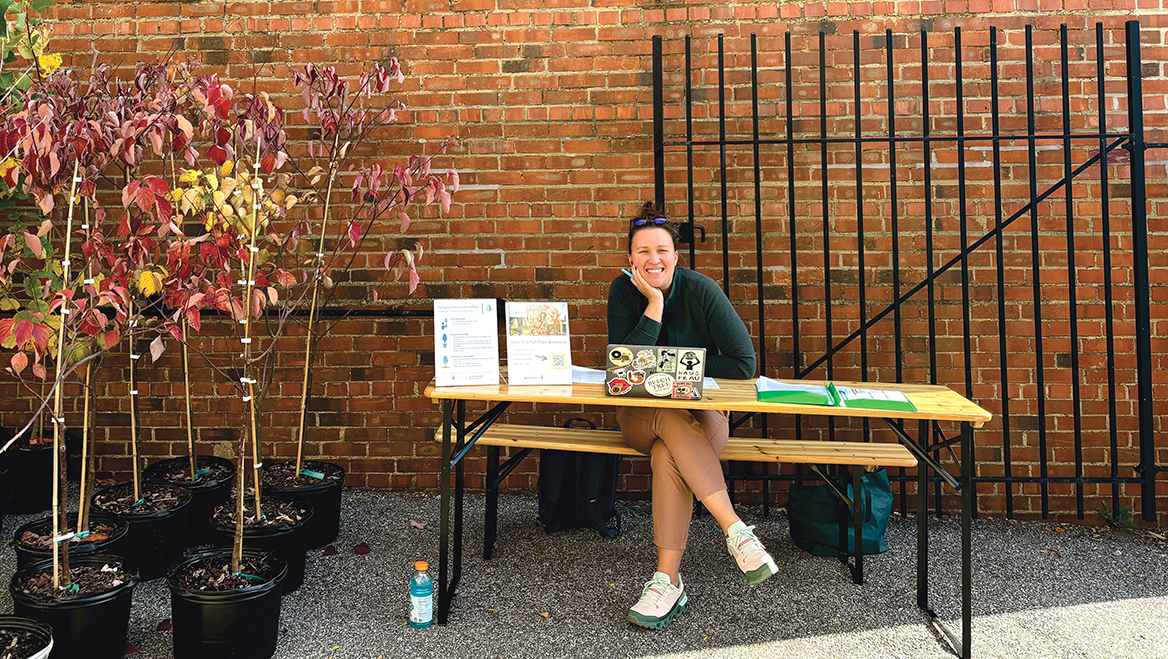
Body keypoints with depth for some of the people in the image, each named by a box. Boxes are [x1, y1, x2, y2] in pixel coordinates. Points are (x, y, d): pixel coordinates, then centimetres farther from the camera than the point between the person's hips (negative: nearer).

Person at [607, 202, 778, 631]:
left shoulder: (700, 290, -11)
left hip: (703, 412, -1)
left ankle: (667, 580, -30)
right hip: (641, 415, 1)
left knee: (668, 455, -34)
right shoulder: (624, 291, -5)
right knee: (673, 420, -34)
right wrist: (654, 304, -21)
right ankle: (735, 530, -36)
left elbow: (744, 364, -15)